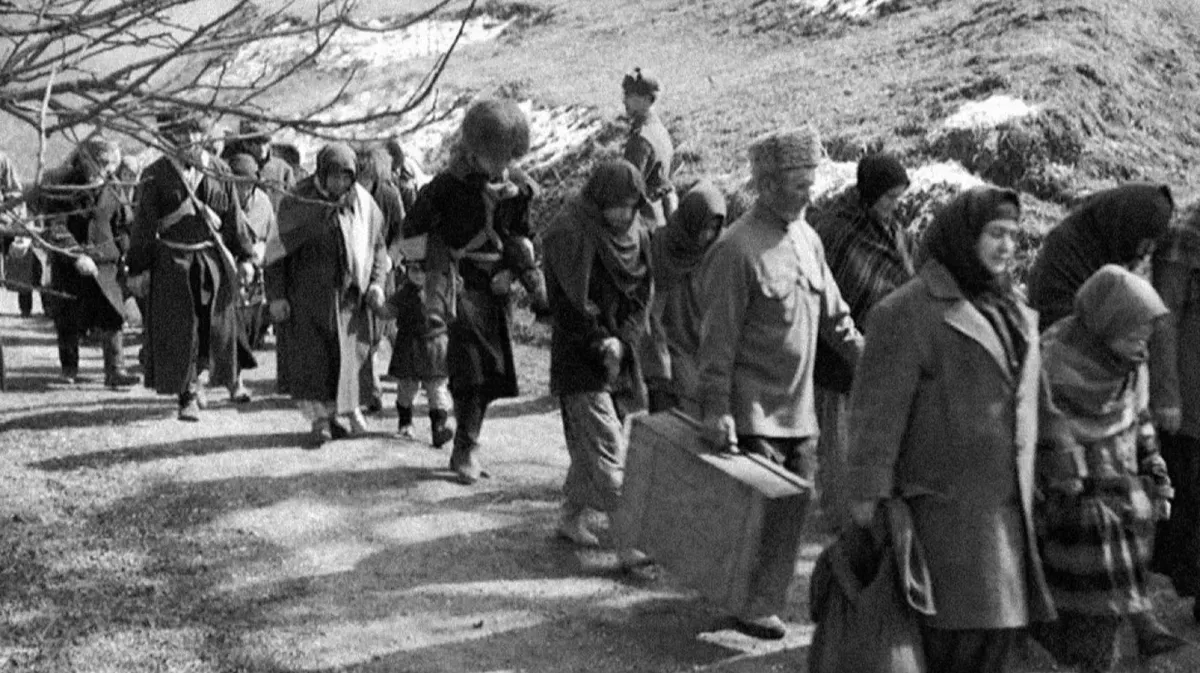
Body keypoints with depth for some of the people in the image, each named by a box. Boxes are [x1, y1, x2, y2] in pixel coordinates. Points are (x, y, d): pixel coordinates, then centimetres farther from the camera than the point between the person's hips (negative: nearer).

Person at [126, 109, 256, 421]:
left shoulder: (219, 171, 4)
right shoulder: (155, 176, -3)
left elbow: (234, 217, 10)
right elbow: (143, 226, -1)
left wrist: (245, 256, 7)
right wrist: (138, 267, -2)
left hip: (215, 259, 3)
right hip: (173, 263, -3)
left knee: (216, 327, 8)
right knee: (179, 331, -2)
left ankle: (193, 377, 34)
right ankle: (187, 395, 9)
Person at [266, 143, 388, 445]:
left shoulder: (364, 204, 1)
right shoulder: (297, 203, -7)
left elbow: (378, 247, 13)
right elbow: (276, 250, -4)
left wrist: (376, 283, 0)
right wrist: (276, 296, -7)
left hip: (351, 293, 2)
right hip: (309, 293, -2)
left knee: (352, 351, 5)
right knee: (312, 355, -4)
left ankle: (349, 406, 25)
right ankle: (320, 418, 4)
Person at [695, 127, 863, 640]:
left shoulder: (808, 240, 9)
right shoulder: (737, 248, -15)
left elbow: (834, 318, 17)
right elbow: (718, 337, -15)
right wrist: (716, 406, -17)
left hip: (801, 411, 8)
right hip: (754, 413, -8)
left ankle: (769, 598, 23)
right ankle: (748, 606, 11)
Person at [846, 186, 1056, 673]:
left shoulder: (1010, 310, 15)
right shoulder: (906, 313, -10)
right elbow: (878, 408, -12)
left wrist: (1030, 485, 19)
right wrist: (867, 495, -13)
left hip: (1007, 501, 7)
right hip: (944, 500, -7)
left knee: (999, 628, 10)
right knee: (961, 625, -10)